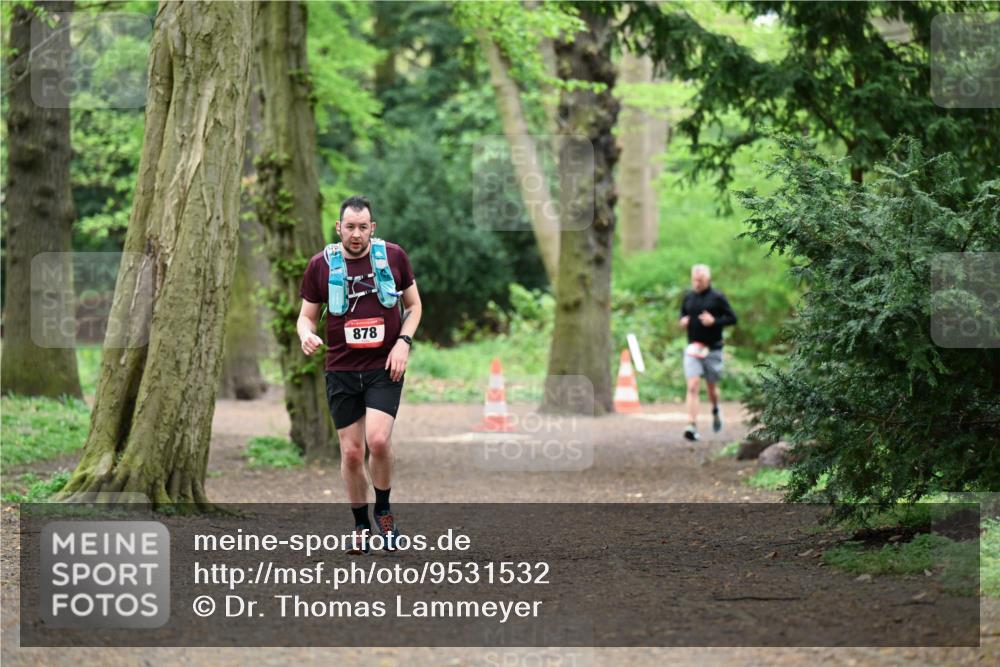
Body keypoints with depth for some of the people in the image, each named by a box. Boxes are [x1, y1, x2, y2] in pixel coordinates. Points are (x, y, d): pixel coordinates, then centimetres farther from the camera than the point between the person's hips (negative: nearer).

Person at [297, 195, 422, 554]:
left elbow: (413, 304, 10)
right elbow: (307, 315, 8)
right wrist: (306, 335, -15)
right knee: (351, 452, 1)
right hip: (341, 371, 1)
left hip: (385, 366, -1)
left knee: (378, 440, -19)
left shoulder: (394, 256, 0)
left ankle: (383, 510, 7)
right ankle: (361, 525, 20)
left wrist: (403, 342, -5)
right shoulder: (321, 264, 0)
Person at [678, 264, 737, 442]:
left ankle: (716, 410, 45)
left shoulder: (717, 297, -4)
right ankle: (692, 426, -17)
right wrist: (683, 320, 1)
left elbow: (732, 318, -3)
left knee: (712, 387, 12)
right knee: (692, 387, -12)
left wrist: (714, 321, -18)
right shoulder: (688, 297, 7)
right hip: (693, 348, 2)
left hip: (712, 349, -2)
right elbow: (683, 313, 24)